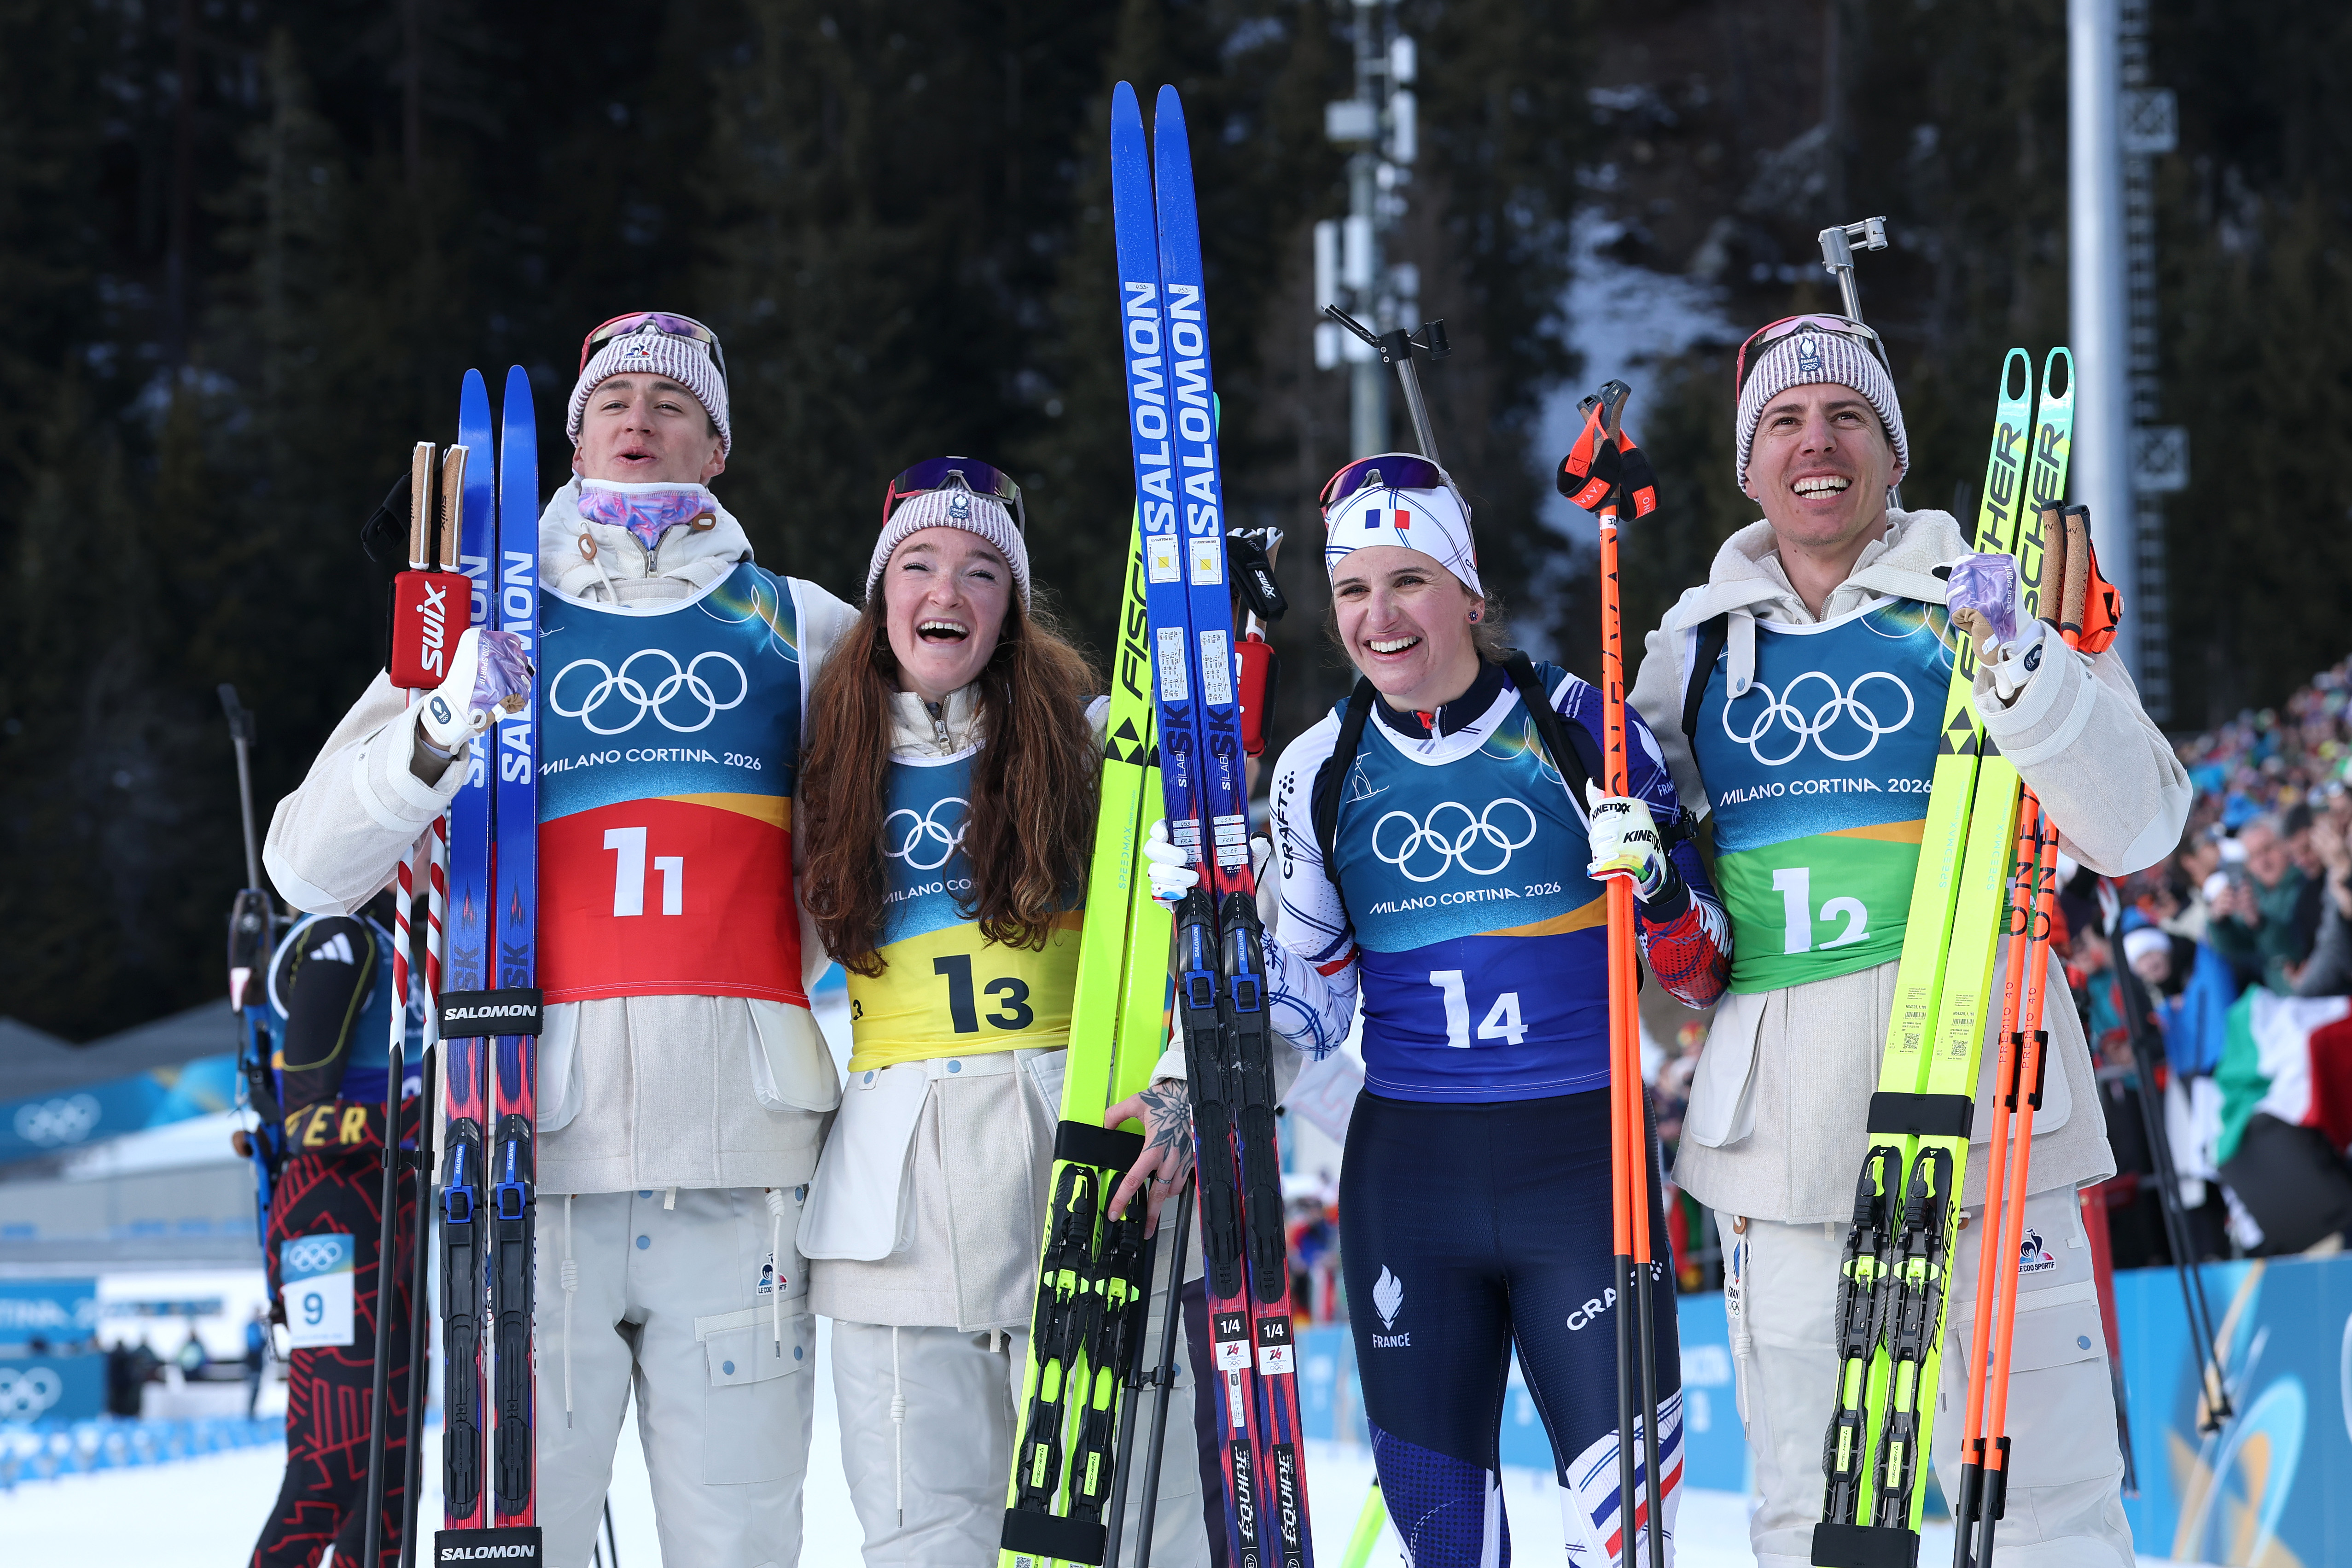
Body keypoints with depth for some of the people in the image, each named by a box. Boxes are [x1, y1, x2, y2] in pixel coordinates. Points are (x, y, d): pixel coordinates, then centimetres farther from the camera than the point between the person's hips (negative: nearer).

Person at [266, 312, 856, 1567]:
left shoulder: (800, 628, 15)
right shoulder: (496, 627, 15)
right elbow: (306, 866, 8)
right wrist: (438, 741, -9)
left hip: (741, 1147, 0)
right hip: (537, 1140, 0)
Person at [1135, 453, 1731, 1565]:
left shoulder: (1581, 726, -2)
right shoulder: (1318, 773, 6)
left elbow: (1701, 974, 1)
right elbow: (1312, 1018, 10)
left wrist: (1654, 882, -18)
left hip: (1579, 1155, -2)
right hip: (1406, 1175, 3)